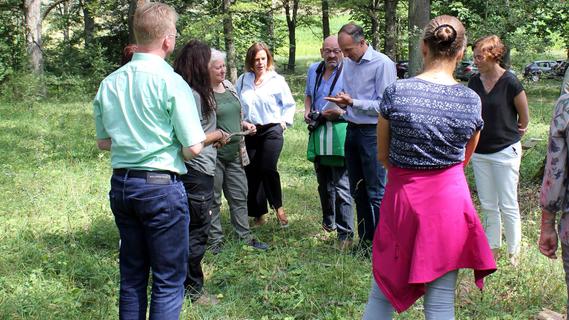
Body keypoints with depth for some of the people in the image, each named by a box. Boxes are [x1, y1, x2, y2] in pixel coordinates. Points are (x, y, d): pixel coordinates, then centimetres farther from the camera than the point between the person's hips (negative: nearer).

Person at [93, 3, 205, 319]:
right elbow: (193, 149, -13)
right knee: (168, 281, 3)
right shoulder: (171, 82, -13)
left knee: (132, 276, 17)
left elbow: (104, 142, 14)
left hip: (121, 185, 6)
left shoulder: (109, 84, 5)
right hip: (162, 186, -6)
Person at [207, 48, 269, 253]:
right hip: (213, 154, -7)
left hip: (235, 152, 7)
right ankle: (215, 240, 14)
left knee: (239, 196, 12)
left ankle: (245, 236, 21)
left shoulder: (229, 86, 11)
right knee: (213, 199, 4)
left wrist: (245, 125, 6)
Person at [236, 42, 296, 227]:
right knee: (251, 172, 5)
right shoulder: (243, 81, 6)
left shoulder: (277, 80, -2)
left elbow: (289, 104, 6)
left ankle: (278, 207, 1)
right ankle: (258, 215, 16)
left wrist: (284, 121, -4)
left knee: (267, 168, -19)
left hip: (272, 131, -4)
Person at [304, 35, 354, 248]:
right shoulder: (314, 70, 12)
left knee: (341, 184, -9)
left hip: (339, 132, -7)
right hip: (318, 132, 7)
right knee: (324, 183, 18)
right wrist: (307, 111, 10)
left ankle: (345, 232, -5)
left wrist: (341, 111, -24)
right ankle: (328, 221, 35)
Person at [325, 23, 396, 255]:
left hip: (373, 132, -8)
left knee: (376, 193, -4)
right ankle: (365, 241, 25)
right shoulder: (347, 63, 10)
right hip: (352, 130, 8)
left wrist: (352, 102, -22)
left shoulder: (382, 64, -13)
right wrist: (342, 103, 2)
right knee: (358, 192, 14)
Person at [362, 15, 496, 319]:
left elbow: (382, 155, 1)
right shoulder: (472, 101, -6)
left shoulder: (396, 93, -10)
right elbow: (465, 159, 9)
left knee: (383, 291, 14)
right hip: (450, 199, 1)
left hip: (403, 197, 0)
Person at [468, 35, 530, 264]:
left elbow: (524, 117, -4)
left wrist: (511, 134, 10)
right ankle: (492, 250, 25)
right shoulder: (474, 82, 2)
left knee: (508, 206, 1)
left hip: (505, 151, -5)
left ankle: (514, 254, 12)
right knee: (487, 206, 13)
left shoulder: (510, 82, -15)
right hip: (480, 152, 6)